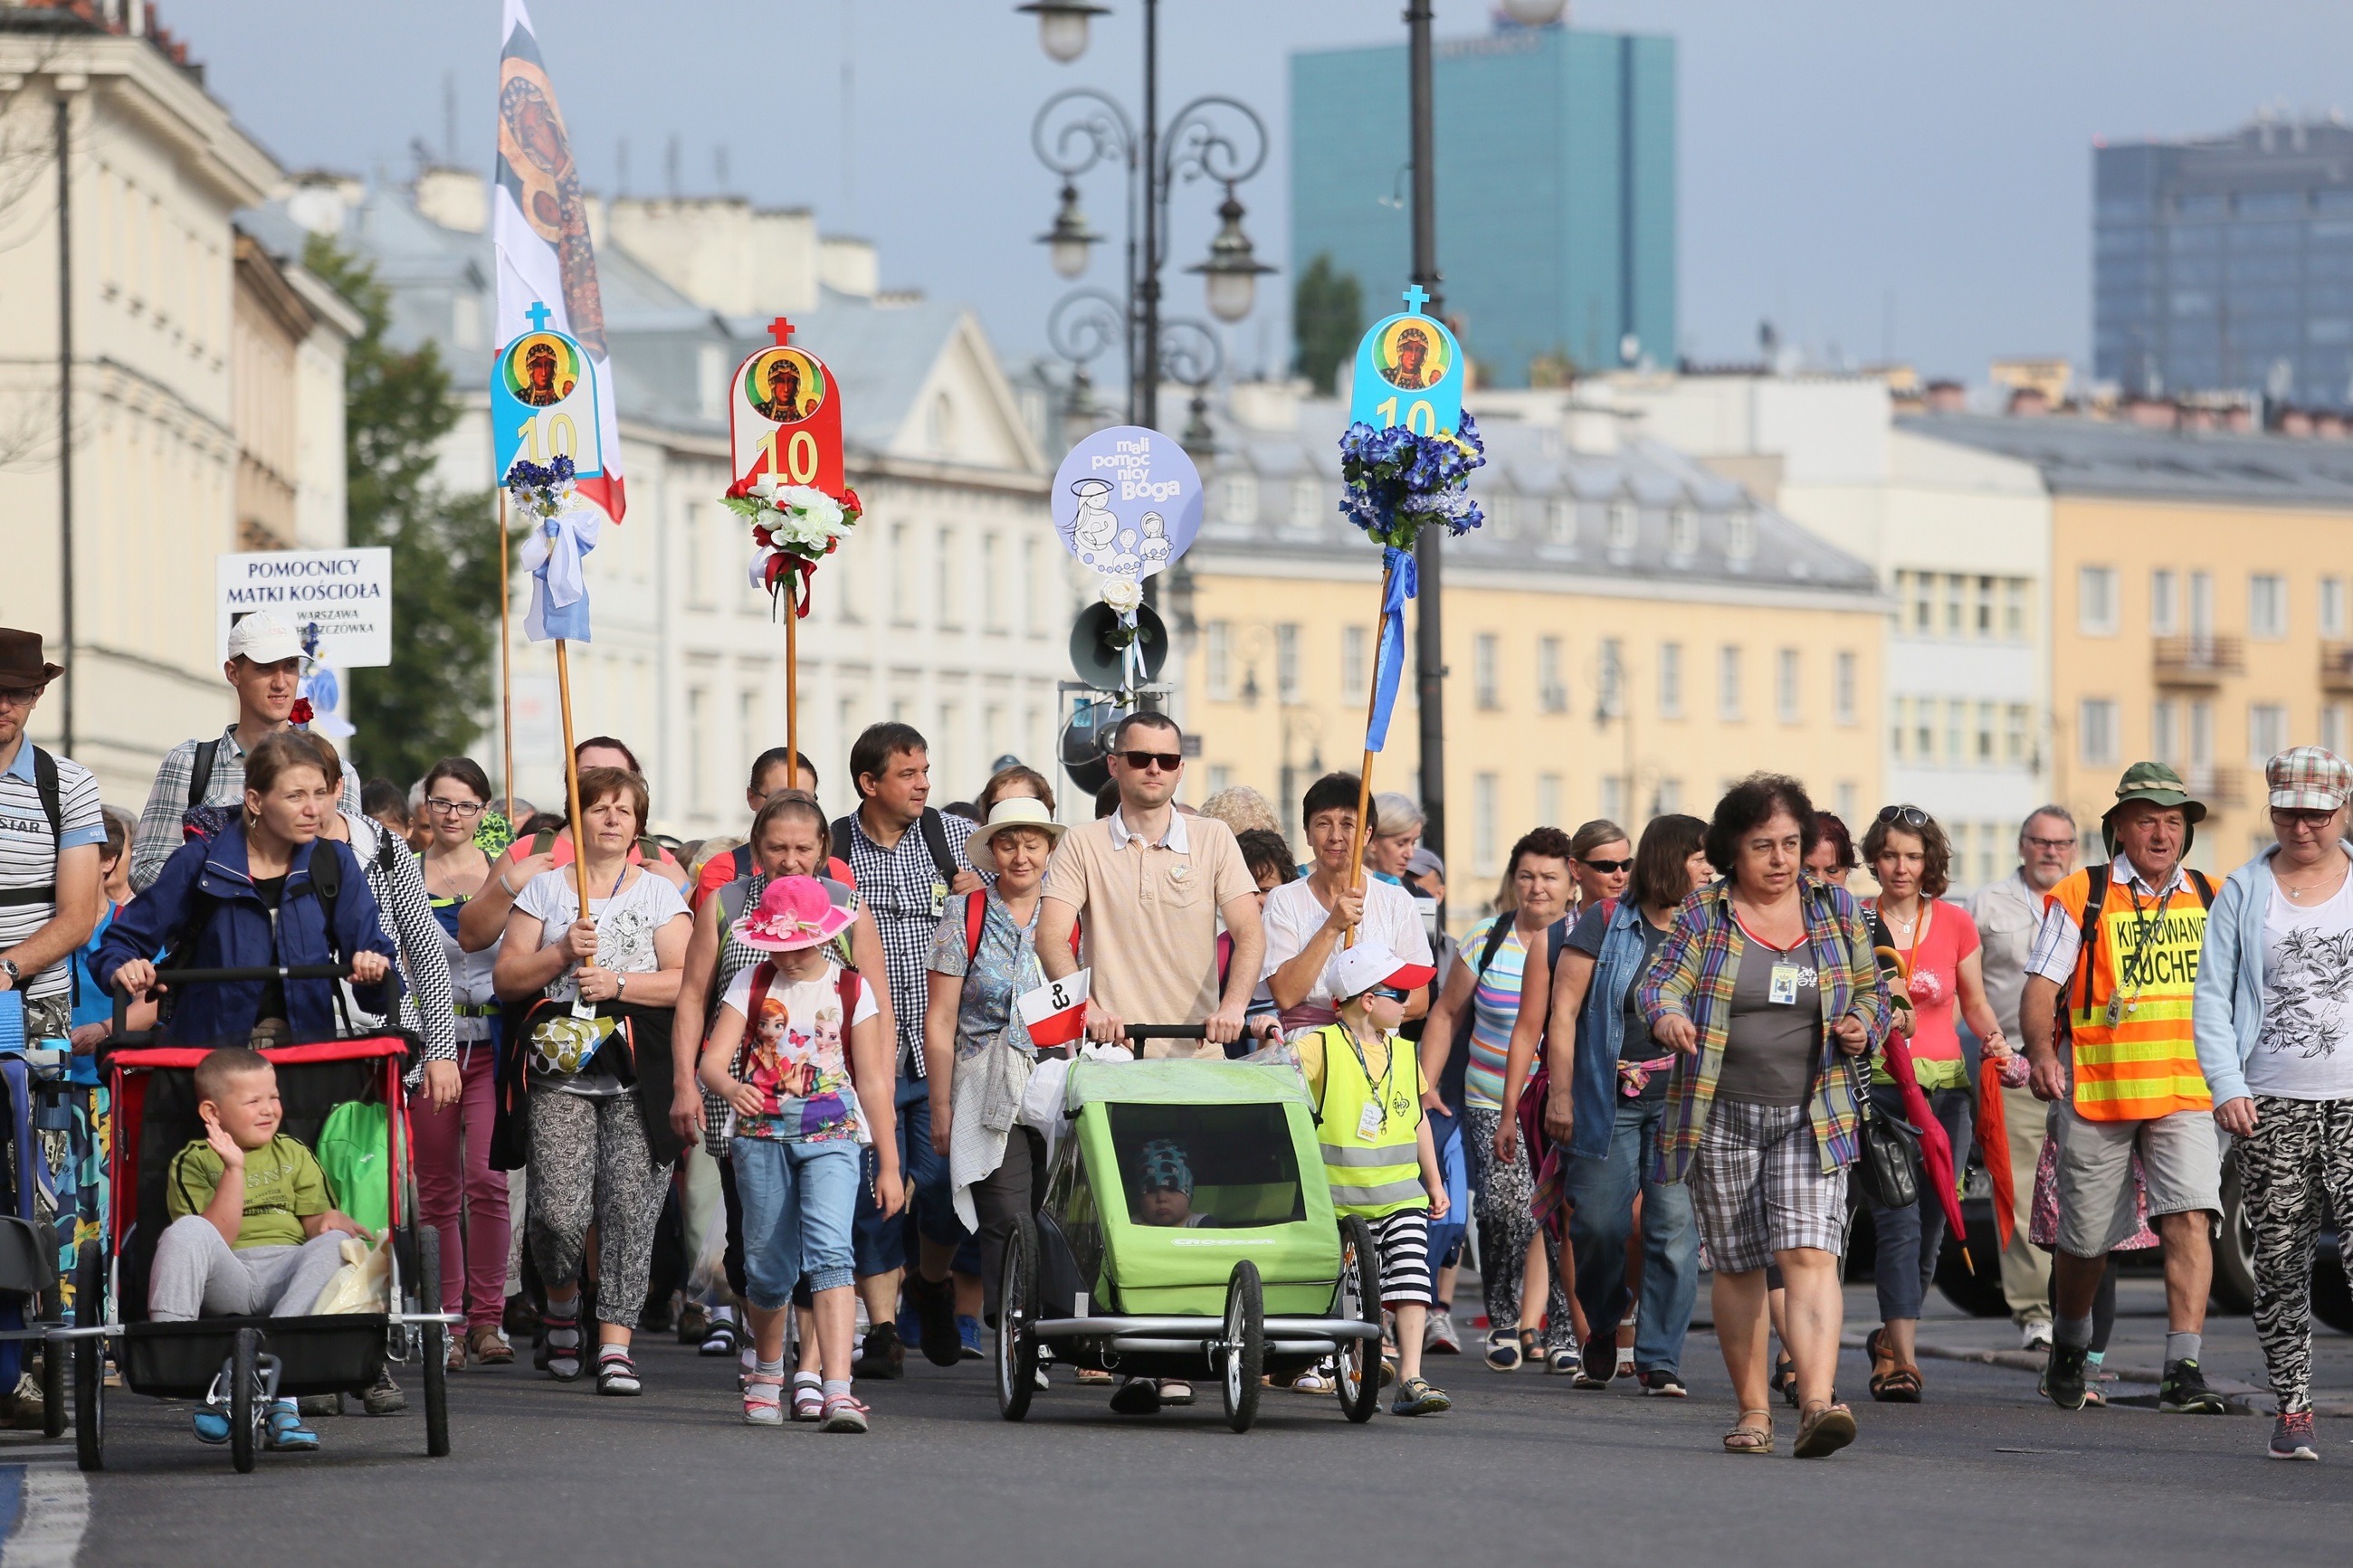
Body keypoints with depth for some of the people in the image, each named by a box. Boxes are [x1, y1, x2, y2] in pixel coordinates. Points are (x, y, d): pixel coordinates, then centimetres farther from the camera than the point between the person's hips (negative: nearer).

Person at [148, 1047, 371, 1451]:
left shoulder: (293, 1155, 22)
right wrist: (234, 1170, -11)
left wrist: (332, 1221, -11)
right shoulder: (193, 1163, 10)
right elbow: (214, 1239, -4)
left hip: (286, 1273, 3)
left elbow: (317, 1222, 13)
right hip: (226, 1283, -3)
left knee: (334, 1245, -30)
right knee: (186, 1232, -31)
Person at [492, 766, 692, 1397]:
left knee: (629, 1206, -11)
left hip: (636, 1076, 0)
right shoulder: (544, 889, 13)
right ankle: (562, 1301, 20)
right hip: (560, 1069, 0)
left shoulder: (659, 892, 12)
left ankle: (615, 1343, -7)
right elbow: (505, 977, 8)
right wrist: (562, 954, -7)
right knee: (560, 1210, -11)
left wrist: (619, 983, -9)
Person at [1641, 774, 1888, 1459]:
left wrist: (1863, 1026, -6)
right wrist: (1667, 1016, -30)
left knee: (1810, 1253, -16)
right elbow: (1662, 979, -7)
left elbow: (1872, 988, 17)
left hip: (1812, 1116, 0)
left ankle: (1818, 1402, -27)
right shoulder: (1703, 913, 2)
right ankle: (1753, 1412, 17)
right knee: (1738, 1266, 6)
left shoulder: (1837, 909, 8)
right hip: (1721, 1115, 0)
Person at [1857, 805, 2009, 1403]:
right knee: (1898, 1221, -17)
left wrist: (1995, 1040, -1)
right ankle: (1904, 1355, -23)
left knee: (1930, 1225, 5)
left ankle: (1889, 1339, 27)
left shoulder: (1956, 923, 8)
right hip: (1875, 1085, -3)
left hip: (1943, 1088, 3)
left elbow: (1975, 1004, 18)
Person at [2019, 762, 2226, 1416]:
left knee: (2188, 1219, -17)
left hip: (2186, 1093, 1)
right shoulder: (2082, 898, 0)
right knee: (2086, 1239, 8)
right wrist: (2041, 1053, -22)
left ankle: (2183, 1371, -20)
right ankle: (2068, 1347, 36)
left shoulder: (2210, 901, 10)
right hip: (2096, 1092, -1)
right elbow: (2040, 987, -5)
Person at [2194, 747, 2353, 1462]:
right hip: (2272, 1105, 1)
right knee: (2281, 1260, 0)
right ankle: (2290, 1408, 7)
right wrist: (2226, 1087, -5)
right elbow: (2212, 995, 6)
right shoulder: (2244, 891, 7)